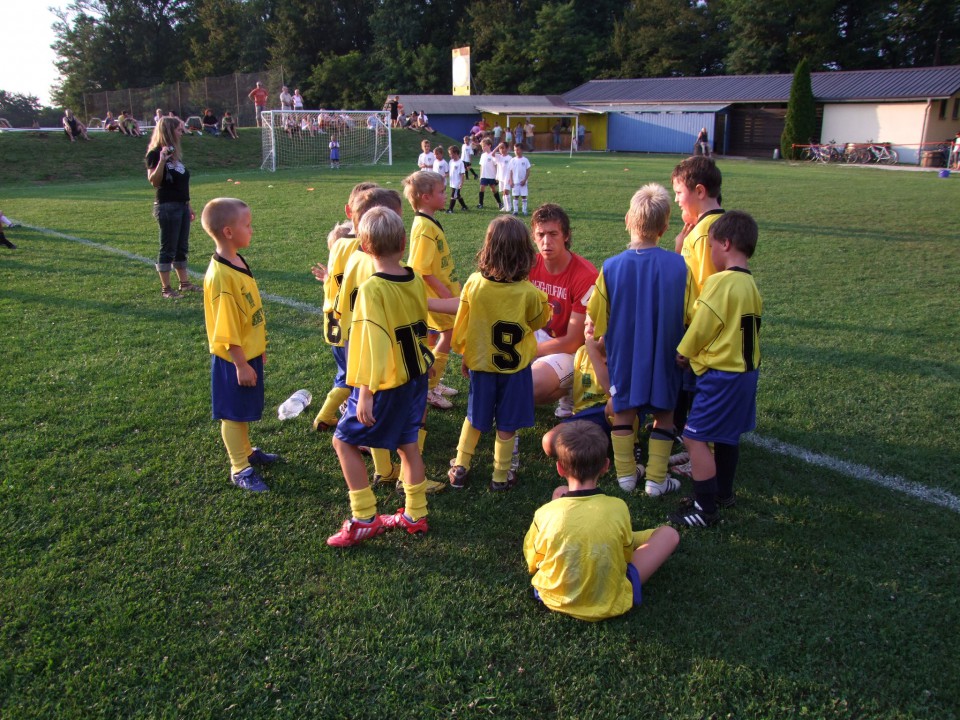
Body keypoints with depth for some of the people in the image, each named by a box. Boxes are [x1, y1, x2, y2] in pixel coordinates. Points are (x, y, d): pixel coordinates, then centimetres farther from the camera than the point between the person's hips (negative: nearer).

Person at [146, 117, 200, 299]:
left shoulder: (175, 153, 15)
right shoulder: (155, 154, -10)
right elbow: (154, 181, -19)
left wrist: (188, 206, 20)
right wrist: (161, 160, -29)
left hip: (181, 206, 8)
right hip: (167, 206, -8)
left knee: (182, 248, 14)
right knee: (168, 249, -3)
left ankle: (184, 283, 22)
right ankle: (166, 289, 3)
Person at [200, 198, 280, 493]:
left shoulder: (238, 262, 4)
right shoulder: (220, 275, -25)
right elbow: (226, 329, -23)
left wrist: (259, 347, 20)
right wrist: (241, 364, -19)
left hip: (250, 352, 9)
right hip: (234, 359, -9)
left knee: (245, 410, 23)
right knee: (233, 412, 6)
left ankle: (245, 451, 41)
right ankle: (240, 469, 18)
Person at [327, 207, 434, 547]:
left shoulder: (372, 289, -22)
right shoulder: (416, 280, 0)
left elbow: (373, 344, -26)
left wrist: (365, 393, -24)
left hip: (387, 383, -7)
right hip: (416, 376, 7)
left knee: (344, 440, 7)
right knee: (408, 442, 19)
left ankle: (364, 519, 7)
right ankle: (415, 515, 28)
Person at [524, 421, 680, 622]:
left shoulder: (545, 514, -21)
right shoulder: (617, 509, -22)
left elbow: (532, 565, -5)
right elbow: (626, 555, -3)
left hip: (554, 599, 2)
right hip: (609, 603, -1)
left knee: (560, 493, 11)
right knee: (669, 534, 11)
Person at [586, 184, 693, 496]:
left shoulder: (611, 267, -14)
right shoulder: (679, 265, -14)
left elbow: (596, 320, -5)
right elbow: (689, 316, -7)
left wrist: (602, 347, 13)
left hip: (623, 356, 1)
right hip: (664, 358, 0)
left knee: (623, 411, 17)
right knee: (664, 414, 15)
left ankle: (626, 473, 26)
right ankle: (656, 479, 19)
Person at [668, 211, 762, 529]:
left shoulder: (720, 282, -19)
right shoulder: (751, 284, 7)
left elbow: (701, 328, -15)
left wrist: (682, 352, 3)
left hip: (720, 375, -9)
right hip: (746, 370, 10)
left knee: (695, 437, -3)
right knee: (727, 434, 22)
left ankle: (706, 509, 2)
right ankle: (724, 493, 36)